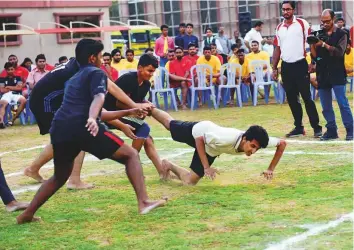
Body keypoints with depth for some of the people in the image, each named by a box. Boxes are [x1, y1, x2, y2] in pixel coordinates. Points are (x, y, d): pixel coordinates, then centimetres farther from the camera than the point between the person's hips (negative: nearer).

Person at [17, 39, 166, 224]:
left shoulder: (73, 79, 34)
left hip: (59, 130, 7)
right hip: (83, 127, -7)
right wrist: (92, 119, -32)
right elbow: (98, 97, -11)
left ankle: (27, 214, 27)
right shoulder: (96, 73, 10)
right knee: (131, 155, 4)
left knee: (60, 177, 30)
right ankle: (143, 202, -11)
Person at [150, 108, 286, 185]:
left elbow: (282, 143, -22)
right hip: (199, 130, -5)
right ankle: (148, 108, 51)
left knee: (190, 181, 11)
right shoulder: (226, 139, -49)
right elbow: (200, 139, -34)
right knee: (169, 124, 25)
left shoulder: (254, 141, -35)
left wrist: (270, 169, -24)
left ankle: (169, 166, 36)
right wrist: (206, 167, -37)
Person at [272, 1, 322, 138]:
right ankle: (299, 127, 16)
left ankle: (316, 128, 0)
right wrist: (274, 68, 10)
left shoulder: (302, 24, -3)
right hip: (286, 67, 5)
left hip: (300, 65, -5)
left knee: (307, 97, -5)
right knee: (292, 99, 8)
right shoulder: (279, 28, 11)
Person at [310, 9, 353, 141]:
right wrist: (312, 45, -11)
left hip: (337, 74, -4)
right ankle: (331, 130, 13)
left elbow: (339, 52, -13)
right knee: (326, 106, 6)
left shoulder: (341, 34, 1)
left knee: (343, 103, -7)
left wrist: (324, 44, -21)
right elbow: (314, 56, 7)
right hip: (322, 75, 4)